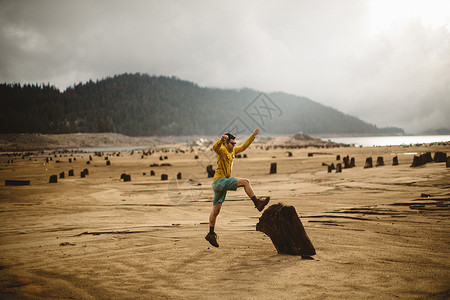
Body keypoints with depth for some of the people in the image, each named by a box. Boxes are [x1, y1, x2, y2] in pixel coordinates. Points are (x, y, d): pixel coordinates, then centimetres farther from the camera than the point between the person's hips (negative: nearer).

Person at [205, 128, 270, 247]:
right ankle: (257, 203, -8)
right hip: (220, 180, -9)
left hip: (222, 184, 9)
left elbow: (243, 147, 32)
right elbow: (215, 147, -31)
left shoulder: (233, 150, 18)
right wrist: (221, 139, -49)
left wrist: (253, 136, 31)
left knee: (216, 209, 8)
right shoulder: (222, 150, -8)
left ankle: (211, 234, 10)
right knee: (245, 182, -12)